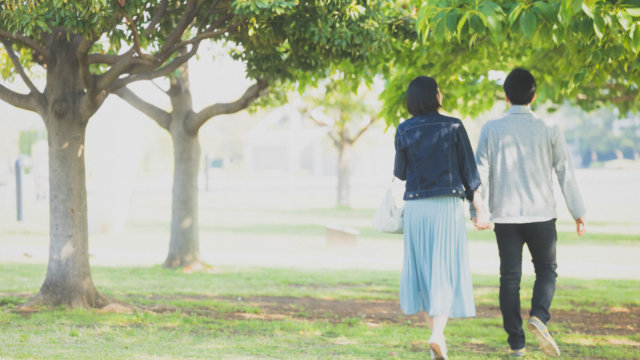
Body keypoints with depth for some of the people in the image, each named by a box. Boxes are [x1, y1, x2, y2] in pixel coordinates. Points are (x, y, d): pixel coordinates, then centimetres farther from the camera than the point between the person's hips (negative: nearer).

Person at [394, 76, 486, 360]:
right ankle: (437, 335, -19)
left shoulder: (404, 131, -1)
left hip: (416, 206, 2)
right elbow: (468, 169, -1)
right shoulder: (453, 127, -4)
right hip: (448, 207, -2)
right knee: (446, 272, -2)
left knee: (423, 270, 14)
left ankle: (436, 334, 20)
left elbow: (400, 173, 6)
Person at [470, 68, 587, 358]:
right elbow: (565, 172, 0)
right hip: (541, 214, -1)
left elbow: (481, 171, -4)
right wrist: (578, 212, 6)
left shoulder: (491, 130, -1)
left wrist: (476, 211, -2)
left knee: (510, 277, 6)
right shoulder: (549, 130, -3)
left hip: (505, 217, 1)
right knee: (546, 269, 14)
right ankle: (538, 317, -12)